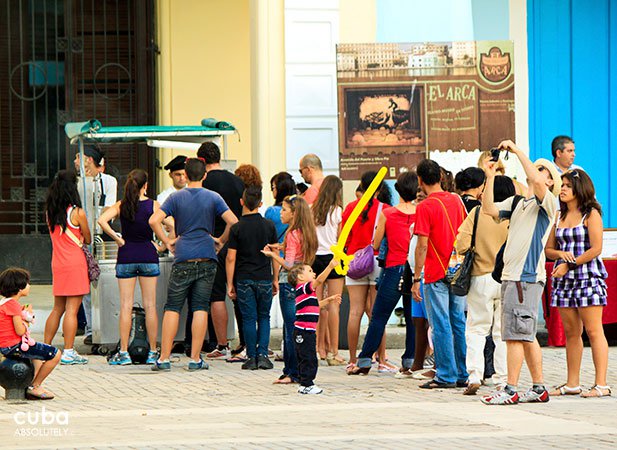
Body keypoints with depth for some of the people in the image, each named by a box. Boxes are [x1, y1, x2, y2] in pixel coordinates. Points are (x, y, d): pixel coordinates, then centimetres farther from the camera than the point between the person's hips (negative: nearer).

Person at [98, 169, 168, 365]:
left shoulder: (121, 205, -1)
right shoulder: (153, 205, -3)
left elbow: (102, 220, -16)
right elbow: (172, 225, -9)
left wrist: (118, 239, -9)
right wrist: (163, 245, 2)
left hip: (126, 255, 0)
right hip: (148, 255, 0)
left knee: (126, 306, 2)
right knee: (150, 305, 5)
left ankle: (124, 353, -1)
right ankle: (153, 352, 8)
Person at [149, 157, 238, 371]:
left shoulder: (176, 197, 2)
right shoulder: (213, 198, 3)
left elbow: (154, 220, -8)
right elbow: (233, 222, -6)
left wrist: (167, 241, 3)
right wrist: (221, 241, 8)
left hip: (183, 259, 0)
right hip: (207, 258, 0)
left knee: (173, 307, 4)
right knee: (201, 308, 3)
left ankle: (164, 358, 0)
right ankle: (195, 359, 1)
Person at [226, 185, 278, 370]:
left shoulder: (237, 228, -6)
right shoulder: (269, 226, 0)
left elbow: (231, 258, -6)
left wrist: (230, 284, 0)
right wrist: (275, 279, 14)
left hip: (244, 280, -2)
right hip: (264, 279, 2)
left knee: (249, 319, 3)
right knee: (264, 317, 12)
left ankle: (251, 357, 1)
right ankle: (262, 354, 1)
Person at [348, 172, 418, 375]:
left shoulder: (387, 214, -5)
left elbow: (376, 245, 2)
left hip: (394, 270, -1)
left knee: (378, 317, 5)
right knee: (413, 317, 11)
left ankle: (364, 361, 6)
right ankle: (410, 361, 8)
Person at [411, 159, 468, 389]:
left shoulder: (425, 207, -12)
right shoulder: (456, 200, 7)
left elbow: (422, 245, -15)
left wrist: (416, 279, -10)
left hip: (436, 274, -6)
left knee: (441, 325, -2)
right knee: (458, 322, 10)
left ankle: (446, 375, -2)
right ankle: (463, 374, 13)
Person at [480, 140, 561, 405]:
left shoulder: (547, 202, -3)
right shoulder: (516, 202, 19)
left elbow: (536, 181, -22)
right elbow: (489, 210, 7)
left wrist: (518, 151, -15)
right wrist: (490, 177, 0)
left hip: (527, 277, -8)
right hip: (511, 276, 8)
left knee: (515, 334, -10)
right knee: (526, 336, 11)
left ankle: (511, 390, -10)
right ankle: (539, 389, 16)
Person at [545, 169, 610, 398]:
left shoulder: (591, 214, -3)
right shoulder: (559, 216, 16)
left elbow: (596, 249, -11)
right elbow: (548, 249, 17)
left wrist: (569, 265, -12)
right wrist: (560, 254, -6)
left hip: (588, 277, -6)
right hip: (564, 280, 6)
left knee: (593, 331, -8)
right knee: (571, 333, 7)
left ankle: (601, 384, -9)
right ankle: (572, 383, 11)